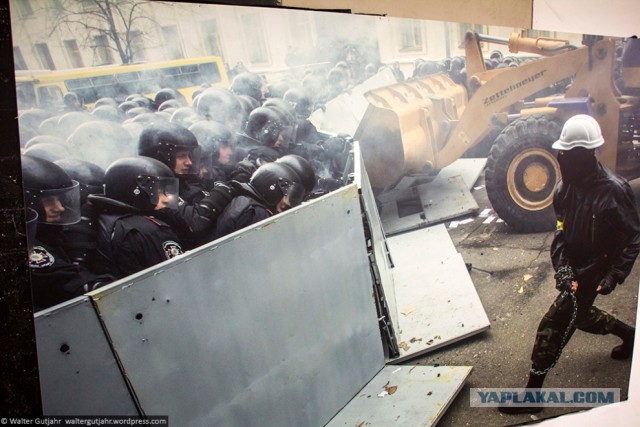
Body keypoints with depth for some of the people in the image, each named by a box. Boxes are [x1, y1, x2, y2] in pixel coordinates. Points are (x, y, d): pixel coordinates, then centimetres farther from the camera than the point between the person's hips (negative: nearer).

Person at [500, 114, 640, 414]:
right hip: (574, 268, 7)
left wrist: (613, 277, -18)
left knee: (553, 326, -7)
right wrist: (562, 267, -14)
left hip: (593, 271, -7)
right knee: (579, 315, 26)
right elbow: (562, 230, -1)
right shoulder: (568, 184, -4)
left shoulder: (613, 191, -23)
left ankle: (532, 393, 6)